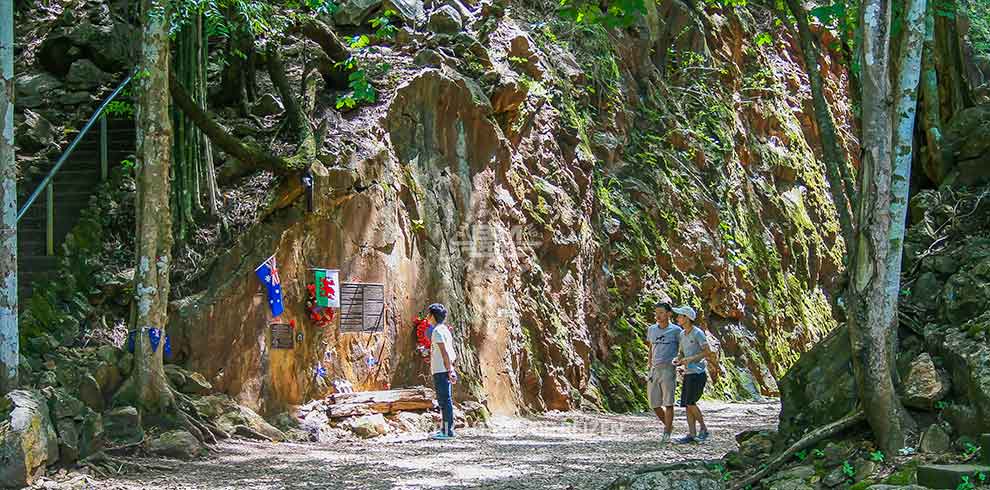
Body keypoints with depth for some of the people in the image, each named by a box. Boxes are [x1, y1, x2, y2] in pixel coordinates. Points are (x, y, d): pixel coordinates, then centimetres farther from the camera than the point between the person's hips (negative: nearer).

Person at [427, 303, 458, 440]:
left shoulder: (437, 331, -13)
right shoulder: (445, 329, 17)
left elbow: (445, 352, -18)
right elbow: (450, 353, 19)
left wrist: (449, 370, -19)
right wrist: (451, 369, 21)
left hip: (441, 371, -10)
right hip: (444, 370, 10)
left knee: (444, 400, -8)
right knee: (444, 400, 14)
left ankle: (448, 431, -7)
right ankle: (445, 429, 20)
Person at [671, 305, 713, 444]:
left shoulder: (698, 333, -11)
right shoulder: (682, 334, 13)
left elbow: (708, 351, -13)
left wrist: (690, 359, -20)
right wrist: (677, 360, -1)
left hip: (697, 374, -8)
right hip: (687, 374, 8)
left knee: (690, 403, -12)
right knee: (687, 405, 3)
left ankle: (703, 428, 4)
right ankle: (691, 435, 4)